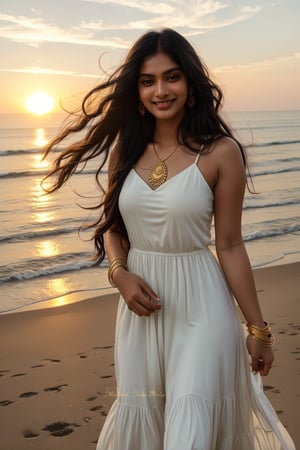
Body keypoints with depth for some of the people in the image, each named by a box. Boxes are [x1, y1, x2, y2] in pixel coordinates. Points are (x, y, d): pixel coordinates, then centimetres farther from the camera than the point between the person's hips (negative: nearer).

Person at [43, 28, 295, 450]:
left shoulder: (220, 152, -11)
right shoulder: (124, 148, 2)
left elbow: (229, 245, -6)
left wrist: (258, 327, -3)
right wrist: (120, 274, -7)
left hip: (200, 304, -4)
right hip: (142, 303, 4)